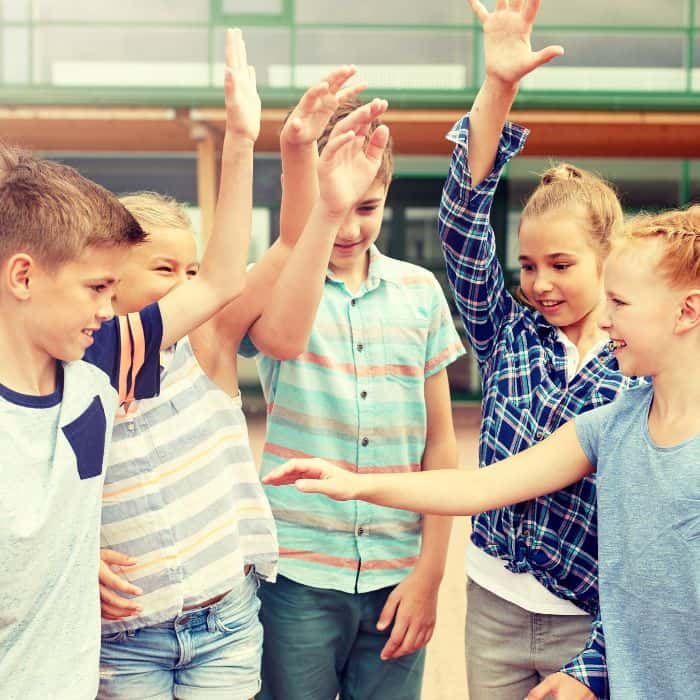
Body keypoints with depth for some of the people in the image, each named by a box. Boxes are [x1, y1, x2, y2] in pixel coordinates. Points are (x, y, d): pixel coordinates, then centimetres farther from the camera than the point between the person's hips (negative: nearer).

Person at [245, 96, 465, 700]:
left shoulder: (420, 291, 4)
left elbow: (440, 439, 7)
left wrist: (430, 570, 1)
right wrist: (298, 151, -45)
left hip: (397, 575, 2)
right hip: (299, 577, -2)